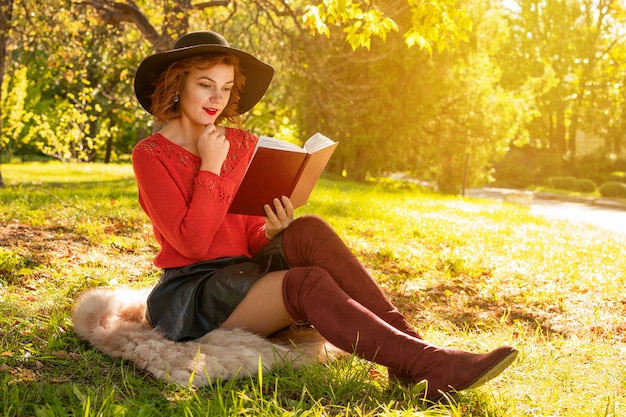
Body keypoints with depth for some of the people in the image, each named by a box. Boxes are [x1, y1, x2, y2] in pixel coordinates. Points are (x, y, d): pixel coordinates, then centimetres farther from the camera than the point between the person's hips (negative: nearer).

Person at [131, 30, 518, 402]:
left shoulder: (243, 144, 9)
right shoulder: (151, 155, -7)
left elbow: (250, 240, 9)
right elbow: (192, 243, -16)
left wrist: (272, 232, -14)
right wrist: (211, 167, -17)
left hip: (243, 272, 5)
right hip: (191, 295, -5)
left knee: (308, 230, -25)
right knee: (309, 283, -31)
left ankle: (406, 340, -31)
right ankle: (424, 363, -39)